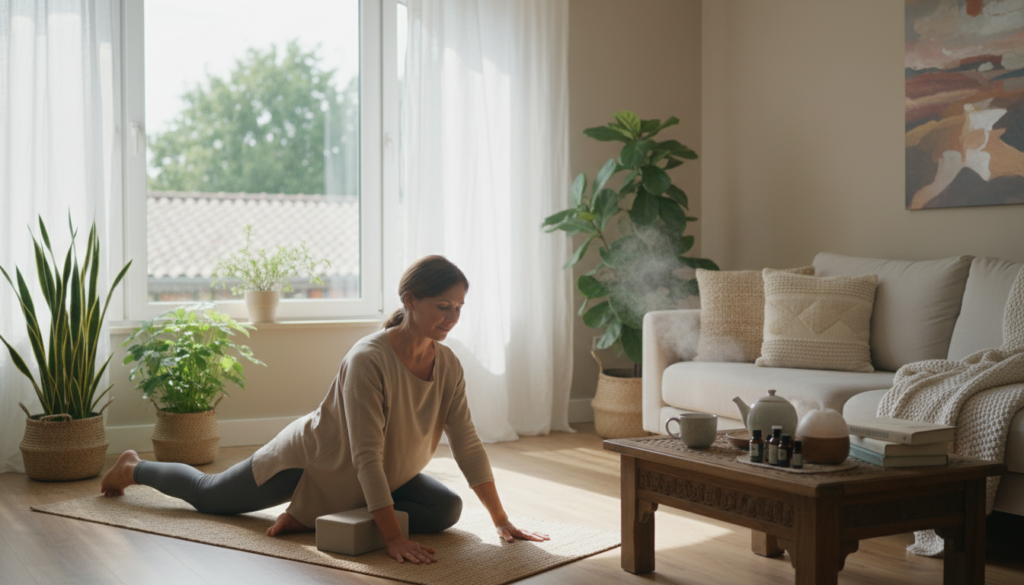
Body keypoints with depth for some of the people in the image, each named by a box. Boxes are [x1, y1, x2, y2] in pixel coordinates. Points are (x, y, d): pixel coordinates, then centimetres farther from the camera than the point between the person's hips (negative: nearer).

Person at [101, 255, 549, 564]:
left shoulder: (448, 365, -17)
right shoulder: (369, 359, -38)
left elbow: (467, 444, -15)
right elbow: (366, 456, -40)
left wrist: (502, 521, -20)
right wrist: (393, 538, -43)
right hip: (309, 460, -6)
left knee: (448, 510, -11)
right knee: (208, 496, 13)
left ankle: (312, 517, 6)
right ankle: (133, 469, 45)